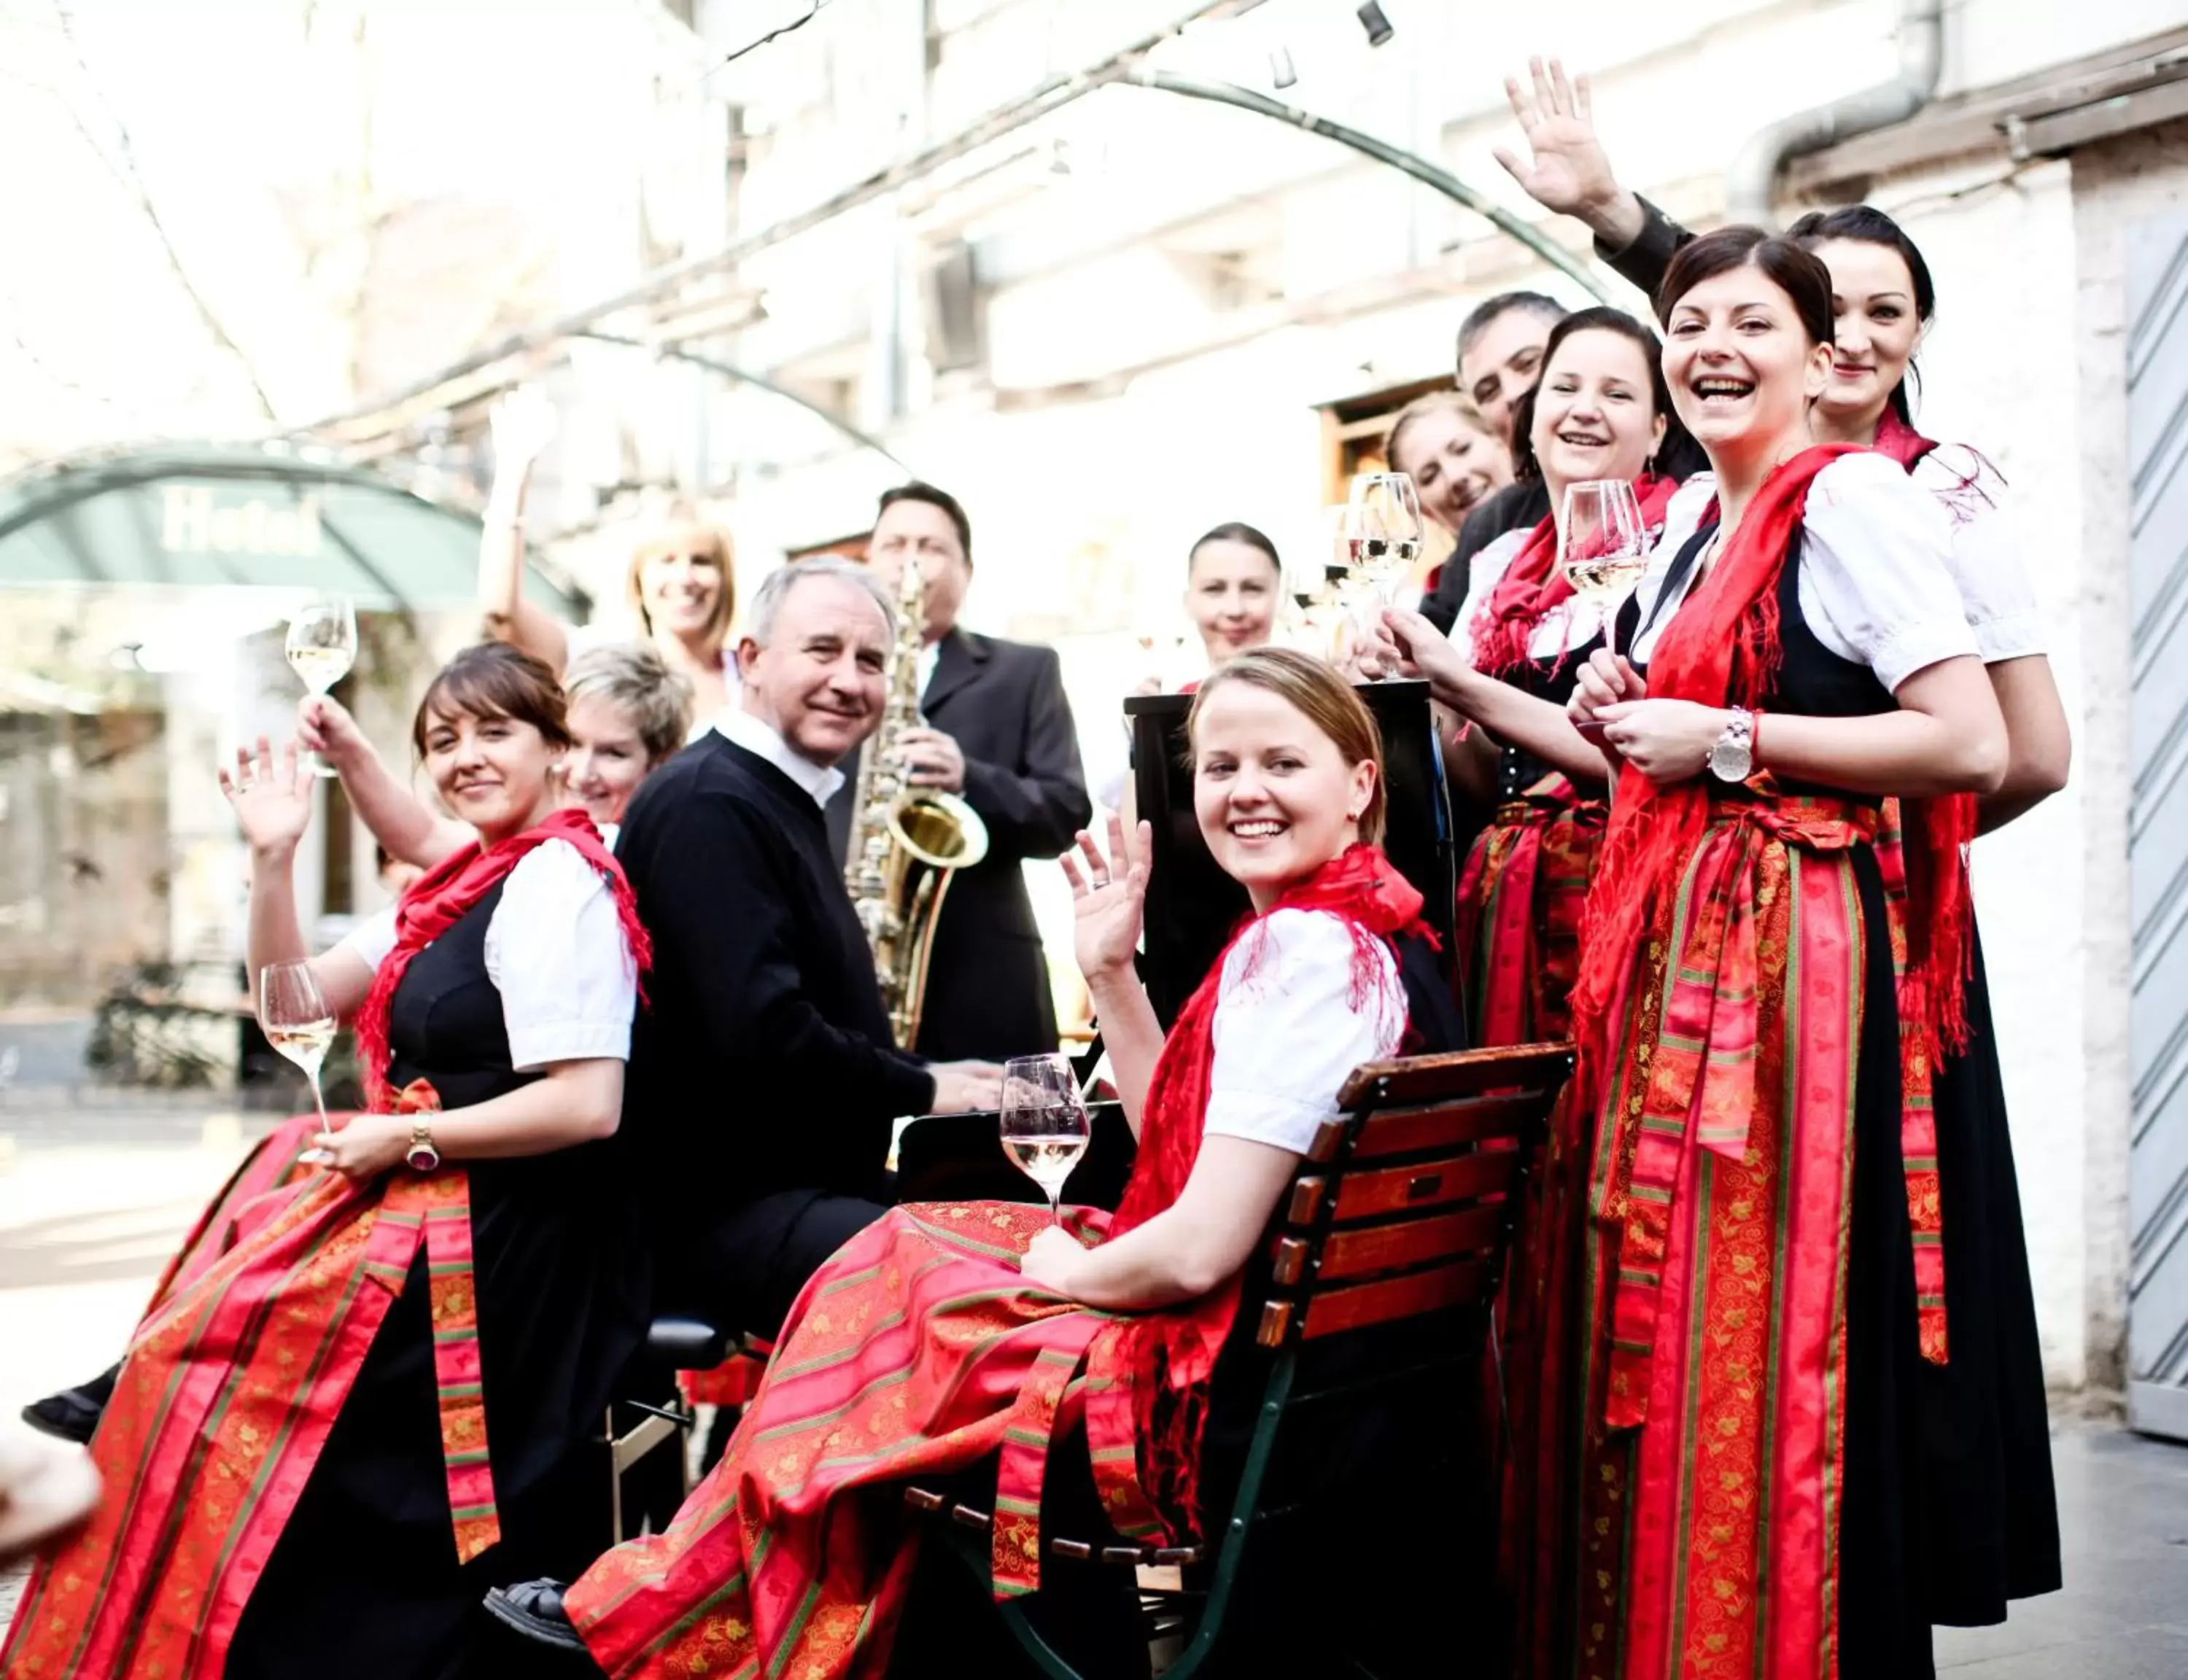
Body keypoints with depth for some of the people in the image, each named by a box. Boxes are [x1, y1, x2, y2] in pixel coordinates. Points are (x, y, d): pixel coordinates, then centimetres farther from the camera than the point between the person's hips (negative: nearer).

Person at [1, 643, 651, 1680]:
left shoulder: (557, 884, -16)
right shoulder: (466, 885, 13)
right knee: (202, 1346, 7)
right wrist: (272, 860, 2)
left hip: (491, 1246, -9)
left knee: (212, 1362, -6)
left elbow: (588, 1105, -24)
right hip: (430, 1211, 9)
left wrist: (406, 1139, -16)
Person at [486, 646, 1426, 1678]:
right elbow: (1180, 1144, 14)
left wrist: (1062, 1271, -8)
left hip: (1195, 1395, -9)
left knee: (893, 1278, 7)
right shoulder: (1343, 927, 7)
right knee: (907, 1248, 16)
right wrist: (1110, 971, 6)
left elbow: (1199, 1247, -27)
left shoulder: (1305, 946, -23)